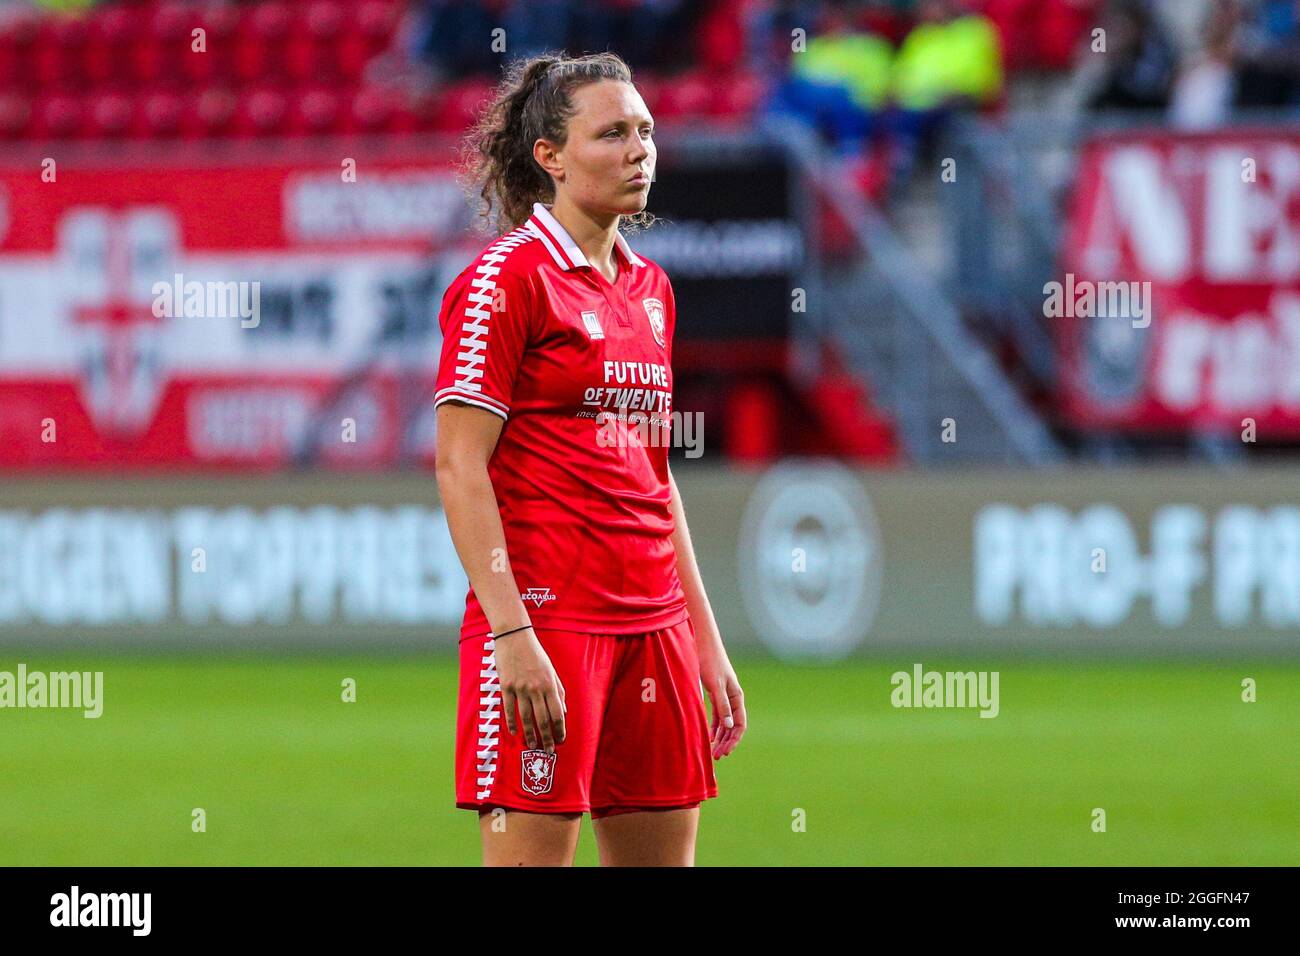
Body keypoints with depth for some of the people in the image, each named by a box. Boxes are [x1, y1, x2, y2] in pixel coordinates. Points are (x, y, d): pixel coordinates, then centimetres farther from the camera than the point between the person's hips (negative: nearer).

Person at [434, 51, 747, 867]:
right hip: (547, 614, -8)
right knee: (532, 853, -8)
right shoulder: (506, 279, -7)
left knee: (667, 853, 6)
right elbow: (459, 467, -12)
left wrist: (705, 640, 18)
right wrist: (510, 632, -19)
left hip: (653, 623, 8)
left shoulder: (650, 288, 16)